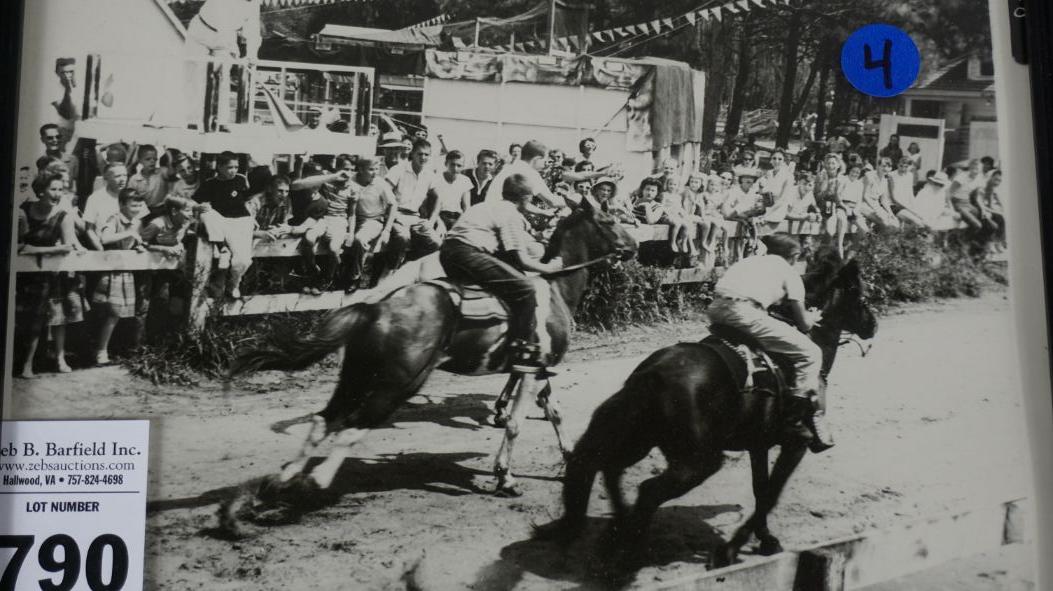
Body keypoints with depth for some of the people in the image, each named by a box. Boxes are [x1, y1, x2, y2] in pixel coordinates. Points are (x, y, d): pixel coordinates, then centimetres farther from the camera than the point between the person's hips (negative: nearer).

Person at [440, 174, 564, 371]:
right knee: (525, 287, -14)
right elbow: (521, 260, -6)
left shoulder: (491, 206, 25)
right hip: (467, 254, -10)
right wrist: (549, 268, 8)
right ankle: (523, 353, -13)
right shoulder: (511, 214, -2)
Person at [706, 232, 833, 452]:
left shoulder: (750, 261, 33)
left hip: (714, 310, 7)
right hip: (745, 313, -7)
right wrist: (811, 319, 42)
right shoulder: (788, 272, 18)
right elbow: (804, 324, 17)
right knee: (810, 354, 3)